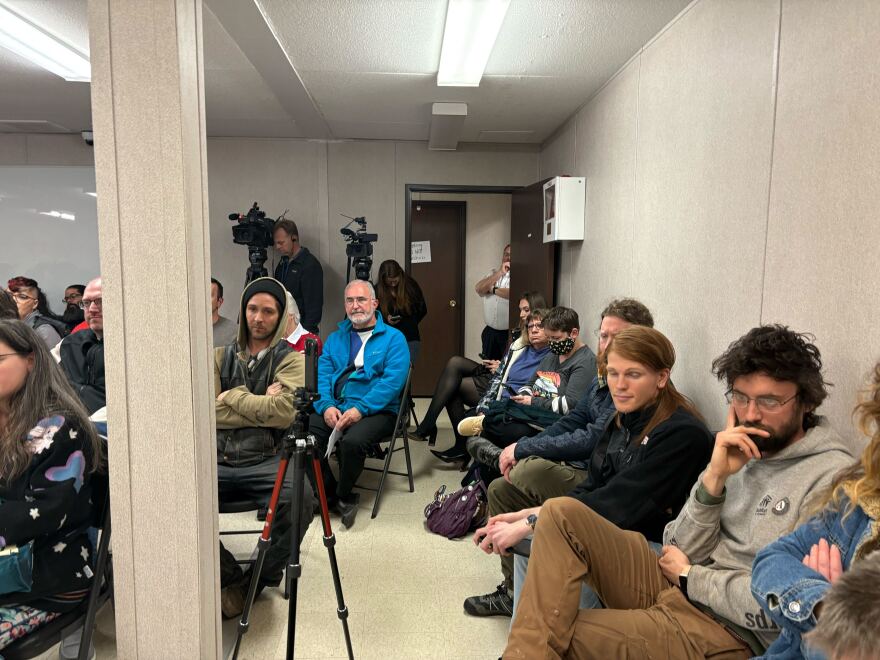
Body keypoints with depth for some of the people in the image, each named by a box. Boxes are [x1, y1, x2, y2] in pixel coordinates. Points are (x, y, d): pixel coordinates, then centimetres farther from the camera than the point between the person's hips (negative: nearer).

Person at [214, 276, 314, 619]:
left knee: (300, 495, -32)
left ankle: (256, 581, -3)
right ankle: (227, 576, -2)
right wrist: (260, 407, -6)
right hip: (218, 461, 3)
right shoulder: (221, 356, 14)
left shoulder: (291, 359, 6)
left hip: (266, 461, -2)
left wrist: (233, 396, -1)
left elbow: (285, 411, -11)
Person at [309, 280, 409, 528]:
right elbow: (322, 375, 8)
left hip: (377, 411, -4)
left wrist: (360, 409, -20)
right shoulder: (335, 339, 19)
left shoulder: (393, 338, 4)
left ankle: (344, 495, -2)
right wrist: (327, 406, -12)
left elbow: (392, 380, -10)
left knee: (352, 441, -33)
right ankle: (329, 493, 0)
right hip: (334, 408, 5)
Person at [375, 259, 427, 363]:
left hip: (410, 338, 0)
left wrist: (409, 324, 0)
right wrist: (386, 320, -13)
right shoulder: (377, 290, -3)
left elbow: (422, 310, 8)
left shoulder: (411, 285, -3)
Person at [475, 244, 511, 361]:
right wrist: (500, 273, -9)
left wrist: (493, 289, -12)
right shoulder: (494, 273, 12)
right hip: (490, 331, 5)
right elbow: (479, 289, -3)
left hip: (509, 333, -5)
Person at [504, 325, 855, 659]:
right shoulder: (741, 452, 6)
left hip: (732, 632, -6)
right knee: (562, 513, -13)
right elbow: (681, 550, 1)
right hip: (675, 585, 7)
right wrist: (714, 477, -13)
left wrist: (689, 576, -6)